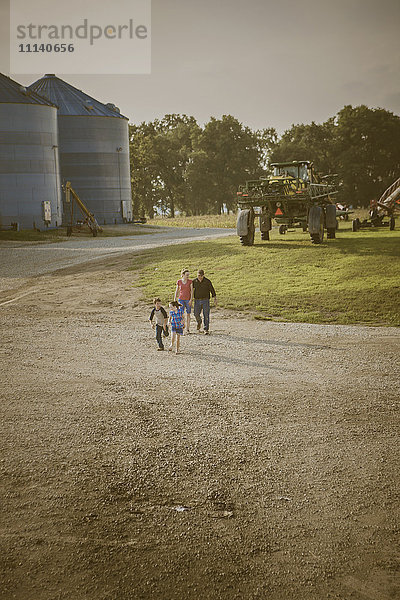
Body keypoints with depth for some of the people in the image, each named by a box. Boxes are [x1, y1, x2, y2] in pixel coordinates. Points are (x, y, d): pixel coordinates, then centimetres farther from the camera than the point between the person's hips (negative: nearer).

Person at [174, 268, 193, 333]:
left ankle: (187, 329, 13)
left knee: (188, 314, 4)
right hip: (181, 299, 0)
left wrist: (191, 299, -16)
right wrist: (175, 300, 2)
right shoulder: (179, 281, -1)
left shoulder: (190, 281, -3)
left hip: (188, 299, 0)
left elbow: (192, 291, -7)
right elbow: (176, 291, 5)